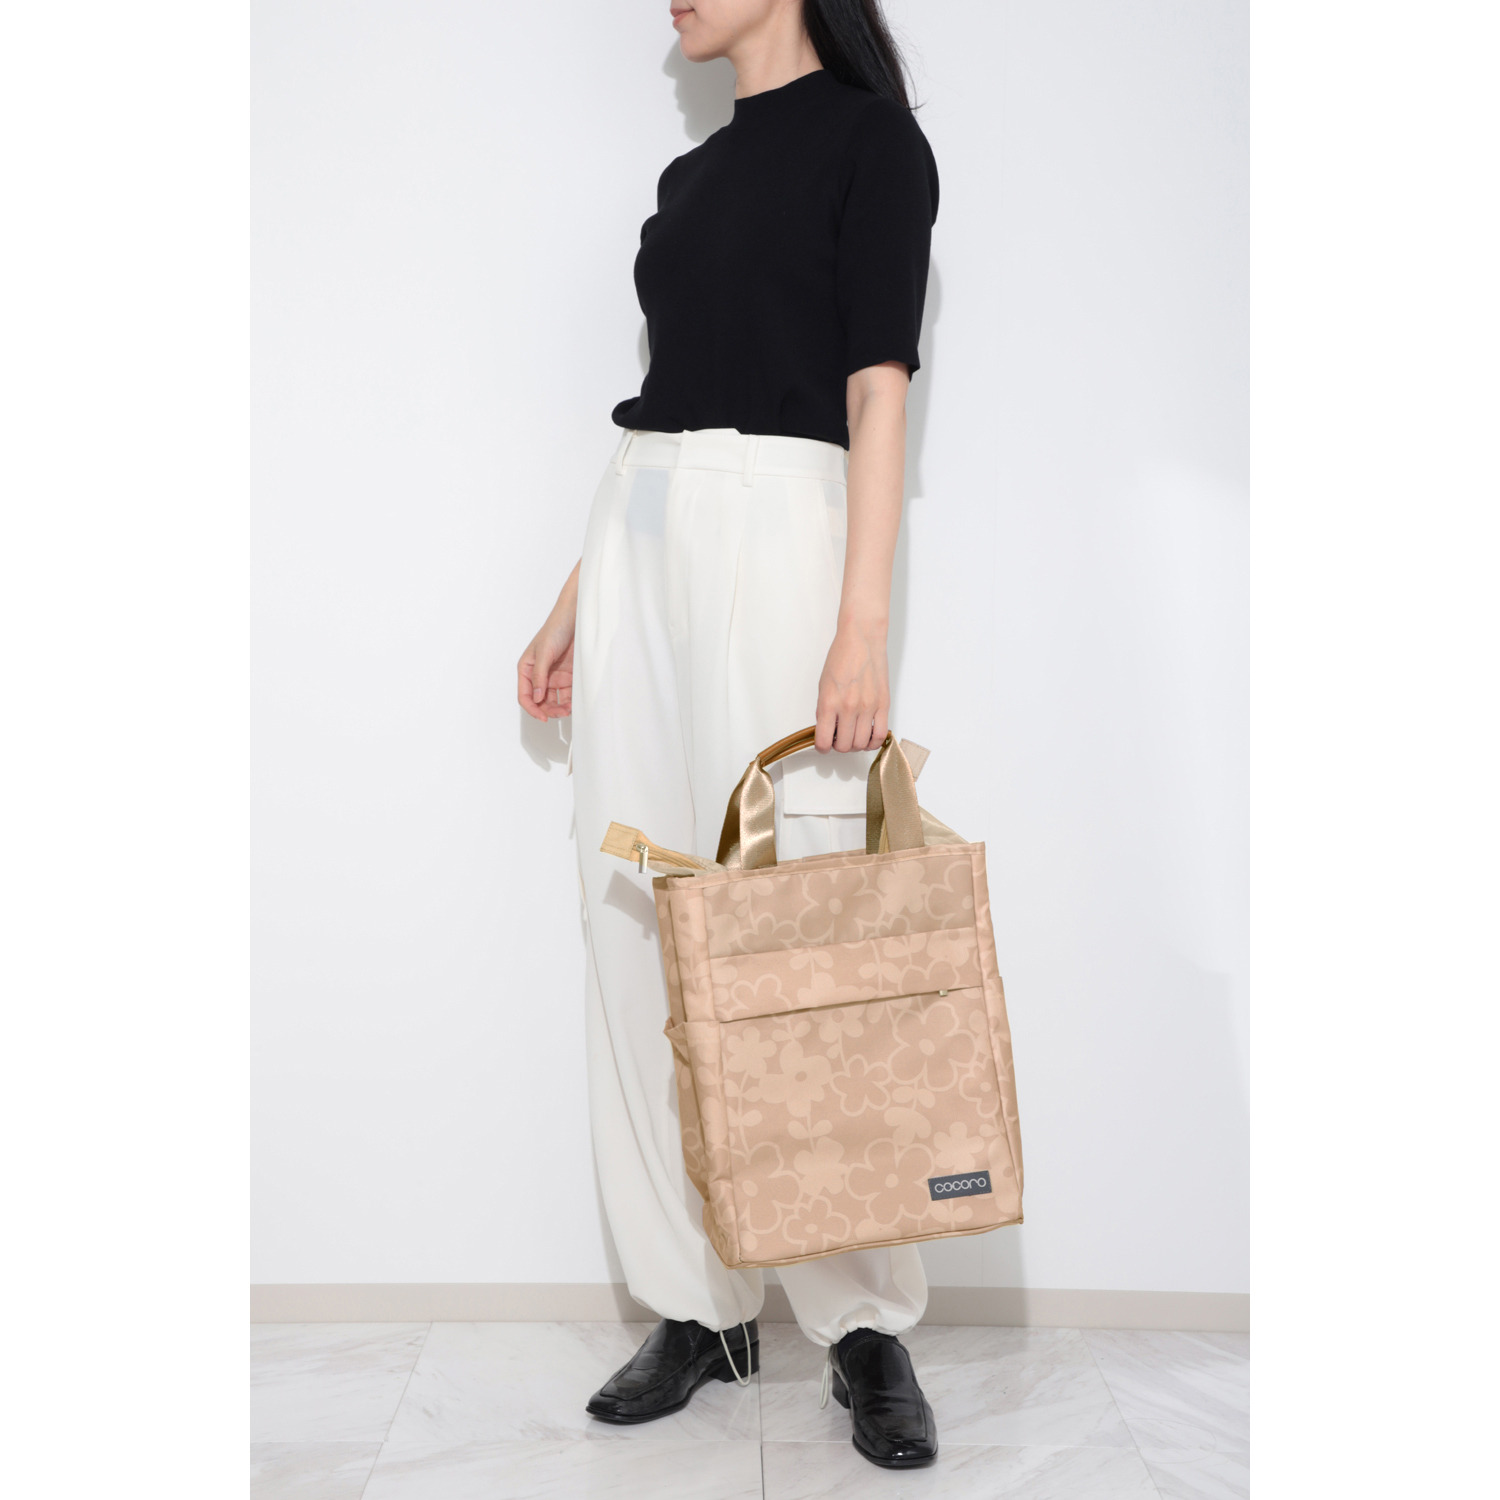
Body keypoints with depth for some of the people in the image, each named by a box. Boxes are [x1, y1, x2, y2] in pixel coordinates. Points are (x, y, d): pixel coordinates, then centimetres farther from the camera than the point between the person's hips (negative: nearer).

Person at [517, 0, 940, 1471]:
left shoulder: (868, 136, 1)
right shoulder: (692, 174, 21)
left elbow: (877, 387, -9)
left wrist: (862, 622, -18)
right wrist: (575, 601, 17)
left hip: (778, 527, -7)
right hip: (641, 539, 7)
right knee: (639, 930, 3)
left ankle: (866, 1325, 5)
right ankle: (699, 1307, 13)